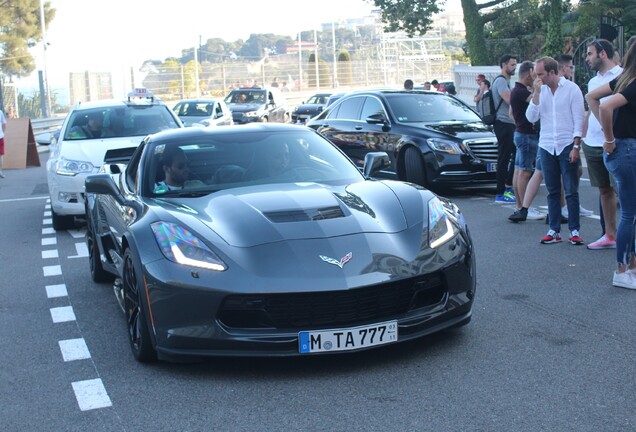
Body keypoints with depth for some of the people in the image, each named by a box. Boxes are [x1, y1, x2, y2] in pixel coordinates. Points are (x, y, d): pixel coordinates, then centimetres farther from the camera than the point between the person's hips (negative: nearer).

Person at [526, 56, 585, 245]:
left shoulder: (572, 88, -4)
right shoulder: (541, 90, 8)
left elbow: (578, 119, -4)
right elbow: (531, 117, 0)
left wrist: (576, 146, -10)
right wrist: (537, 93, -9)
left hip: (567, 146, -4)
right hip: (546, 146, 4)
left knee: (571, 192, -1)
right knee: (552, 192, 7)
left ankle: (574, 231, 4)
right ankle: (554, 230, 12)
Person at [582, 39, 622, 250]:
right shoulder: (593, 81, 17)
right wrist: (583, 138, 17)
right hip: (592, 144, 7)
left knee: (621, 189, -6)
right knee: (604, 190, 12)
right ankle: (609, 235, 19)